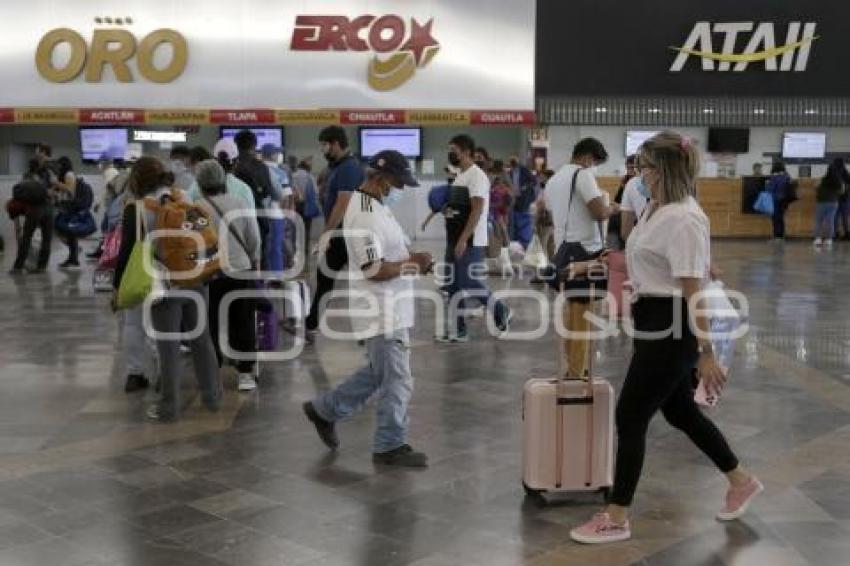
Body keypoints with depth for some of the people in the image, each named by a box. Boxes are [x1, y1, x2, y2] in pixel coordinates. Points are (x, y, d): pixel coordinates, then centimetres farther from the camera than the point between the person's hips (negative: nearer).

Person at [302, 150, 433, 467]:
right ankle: (390, 447, 15)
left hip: (390, 308, 10)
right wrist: (412, 265, -15)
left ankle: (325, 410, 33)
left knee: (379, 374, 22)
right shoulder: (365, 216, -22)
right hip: (382, 312, -10)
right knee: (397, 382, 1)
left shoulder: (374, 206, 12)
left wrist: (412, 260, 5)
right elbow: (374, 270, -25)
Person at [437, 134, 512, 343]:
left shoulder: (476, 176, -15)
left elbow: (477, 210, -23)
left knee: (468, 284, -6)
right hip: (454, 240, 10)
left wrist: (463, 239, -26)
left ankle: (501, 311, 13)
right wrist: (445, 206, 8)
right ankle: (456, 330, 14)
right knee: (454, 285, 9)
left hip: (470, 242, -10)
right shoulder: (459, 176, 15)